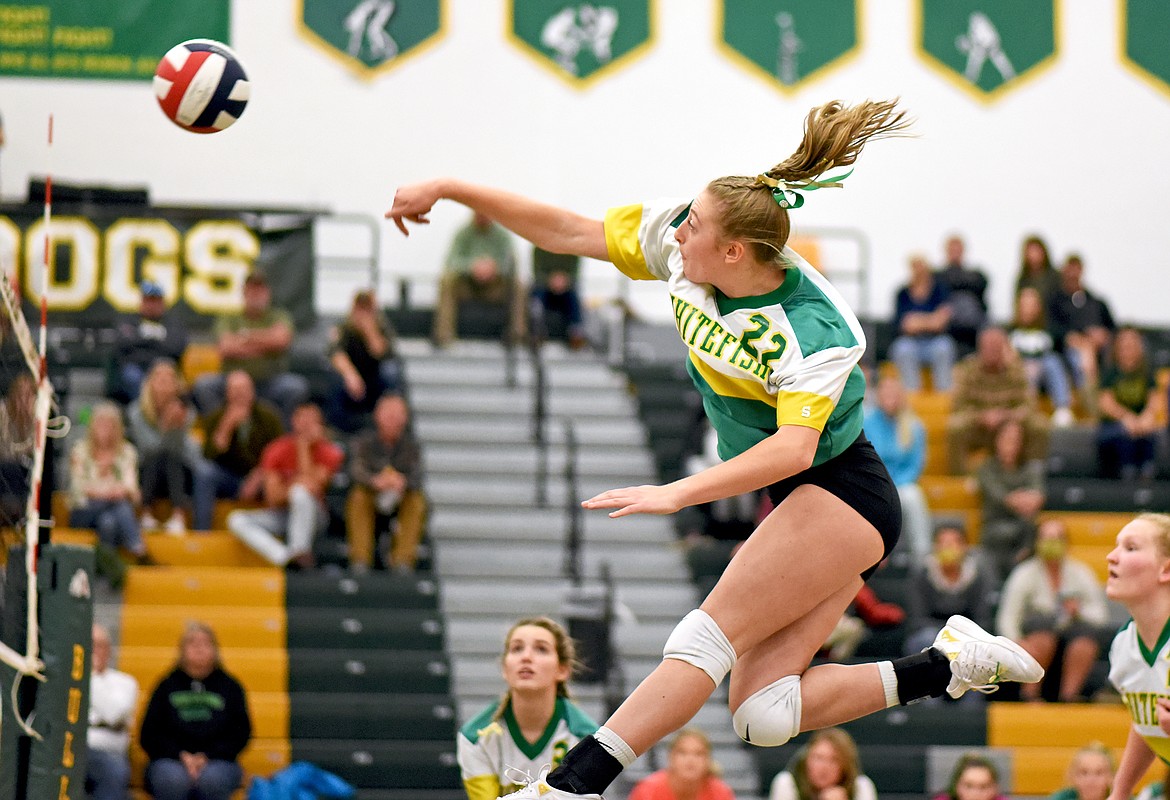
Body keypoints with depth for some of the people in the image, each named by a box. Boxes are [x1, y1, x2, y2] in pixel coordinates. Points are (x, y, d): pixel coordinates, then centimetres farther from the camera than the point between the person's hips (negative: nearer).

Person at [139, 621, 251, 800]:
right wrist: (181, 756, -10)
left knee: (212, 779, -35)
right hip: (170, 760, 0)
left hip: (216, 760, 0)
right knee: (173, 780, -35)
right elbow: (148, 736, 8)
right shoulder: (168, 686, 13)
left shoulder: (229, 686, 13)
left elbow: (240, 735, 7)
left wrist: (207, 757, -9)